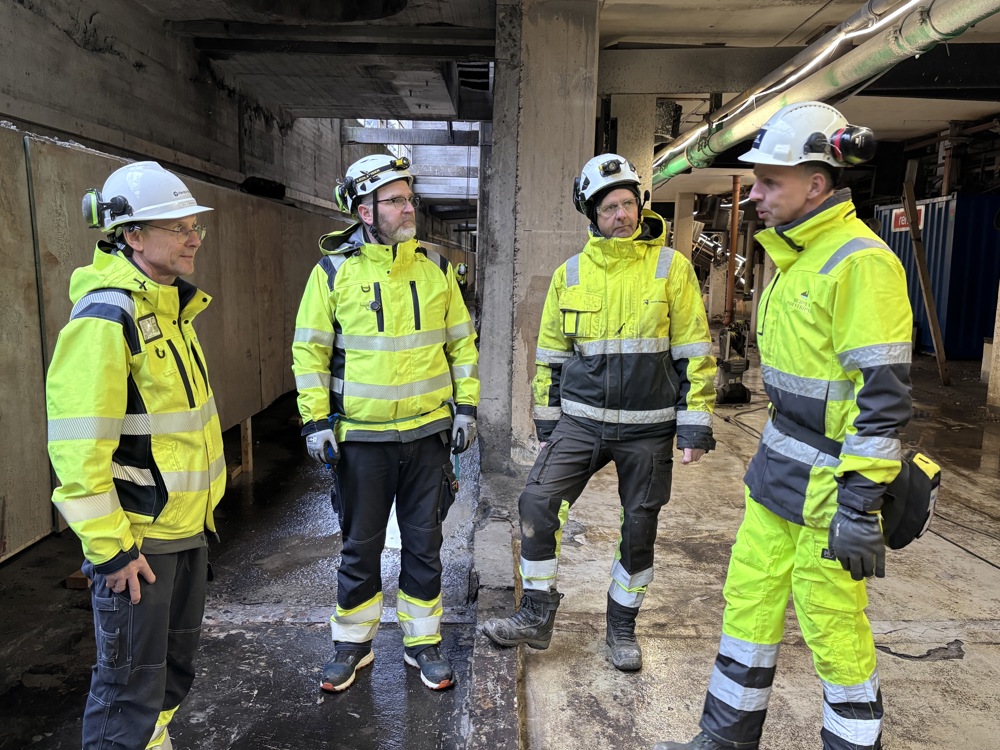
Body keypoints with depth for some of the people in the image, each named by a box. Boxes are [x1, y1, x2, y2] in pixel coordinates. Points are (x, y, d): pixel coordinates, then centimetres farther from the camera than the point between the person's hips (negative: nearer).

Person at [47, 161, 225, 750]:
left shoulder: (170, 307, 9)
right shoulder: (106, 317, -20)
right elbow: (78, 446, -24)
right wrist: (111, 548, -20)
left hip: (188, 525, 9)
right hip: (137, 537, -9)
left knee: (177, 661, 23)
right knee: (133, 681, 5)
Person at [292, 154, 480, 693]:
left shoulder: (435, 267, 4)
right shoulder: (333, 271, -3)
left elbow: (461, 341, 9)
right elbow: (310, 350, -1)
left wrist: (466, 406, 3)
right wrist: (316, 421, -6)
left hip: (429, 433, 2)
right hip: (360, 437, -2)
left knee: (424, 544, 12)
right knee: (360, 547, 12)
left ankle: (423, 642, 31)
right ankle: (353, 643, 32)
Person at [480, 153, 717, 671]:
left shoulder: (671, 267, -3)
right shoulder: (569, 274, 5)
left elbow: (694, 351, -3)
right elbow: (551, 353, 12)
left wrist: (695, 424, -6)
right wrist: (546, 421, 12)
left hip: (648, 426, -2)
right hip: (581, 419, 2)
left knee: (640, 529, 8)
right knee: (538, 502, -10)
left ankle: (622, 625, 31)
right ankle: (536, 617, 9)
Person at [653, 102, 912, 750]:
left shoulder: (860, 262, -18)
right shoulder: (797, 254, 11)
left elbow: (884, 393, -21)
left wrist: (860, 505, -21)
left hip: (830, 485, -9)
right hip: (778, 473, 9)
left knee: (833, 629, 6)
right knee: (749, 600, 17)